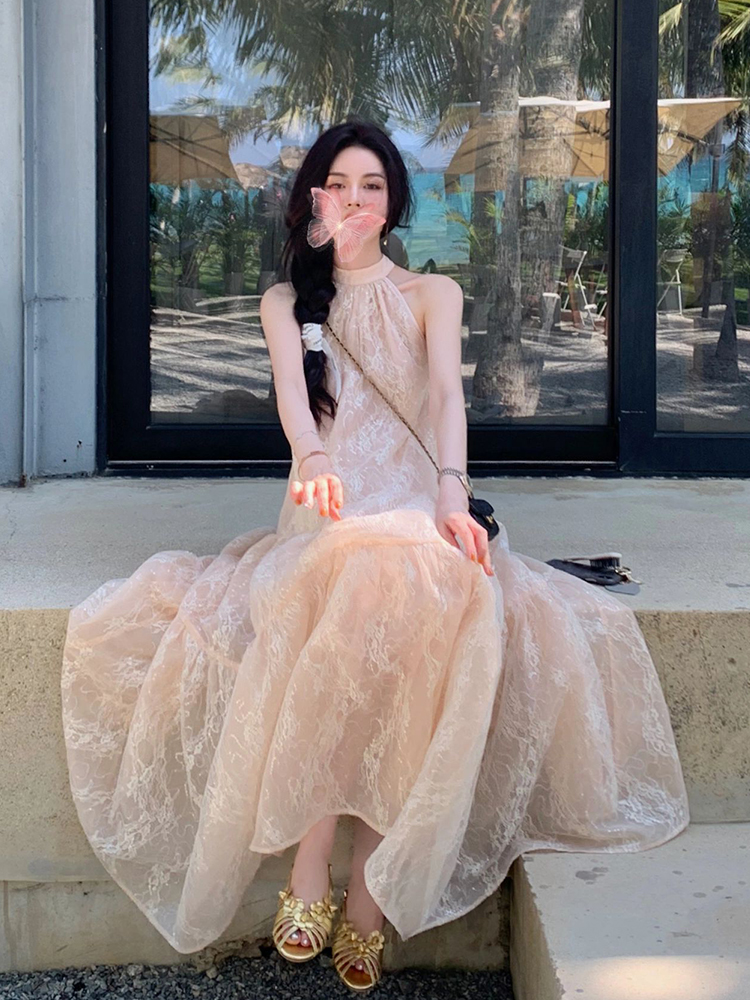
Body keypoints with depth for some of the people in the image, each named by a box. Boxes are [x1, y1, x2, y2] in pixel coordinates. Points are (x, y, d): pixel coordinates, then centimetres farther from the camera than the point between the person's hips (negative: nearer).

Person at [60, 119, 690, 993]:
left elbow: (446, 394, -3)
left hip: (414, 515, 0)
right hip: (322, 521, 0)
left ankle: (367, 895, -29)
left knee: (407, 621, -35)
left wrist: (451, 495, -24)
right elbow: (291, 389, -4)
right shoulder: (285, 302, 17)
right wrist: (313, 460, -28)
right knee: (335, 605, -36)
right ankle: (310, 882, -31)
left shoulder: (432, 295, 16)